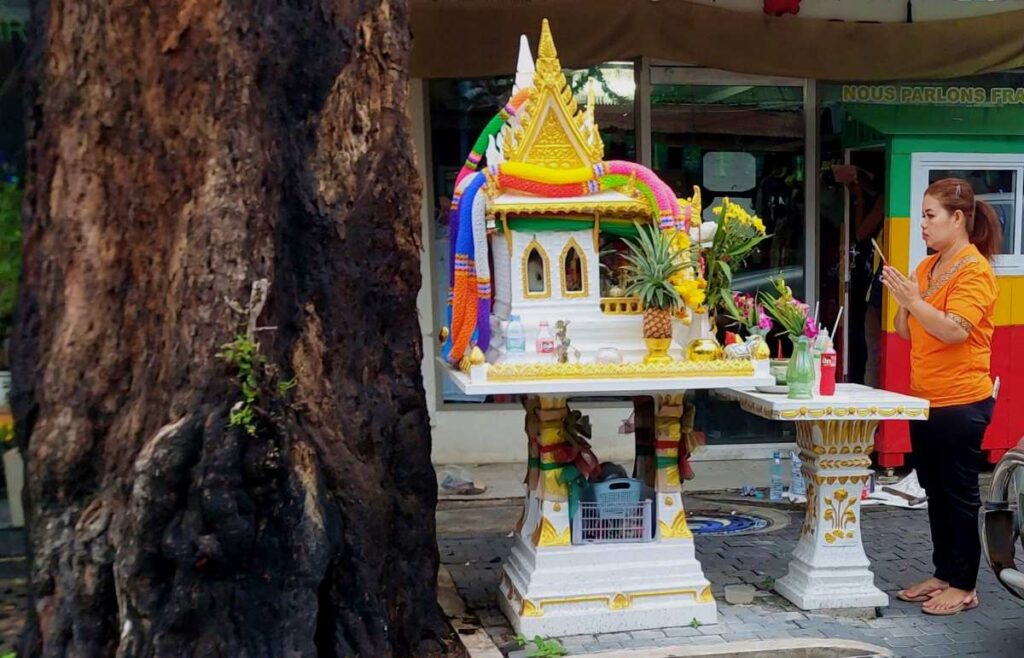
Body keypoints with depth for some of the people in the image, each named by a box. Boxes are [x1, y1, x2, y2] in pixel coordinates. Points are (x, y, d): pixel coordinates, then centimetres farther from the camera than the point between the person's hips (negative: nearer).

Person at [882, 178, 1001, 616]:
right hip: (926, 399, 8)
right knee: (936, 492, 15)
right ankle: (943, 574, 26)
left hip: (961, 403, -8)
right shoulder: (927, 267, 10)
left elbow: (955, 330, -24)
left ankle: (964, 587, 12)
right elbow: (906, 332, 12)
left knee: (960, 493, 2)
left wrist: (913, 299, -26)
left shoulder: (973, 269, -13)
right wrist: (902, 298, -5)